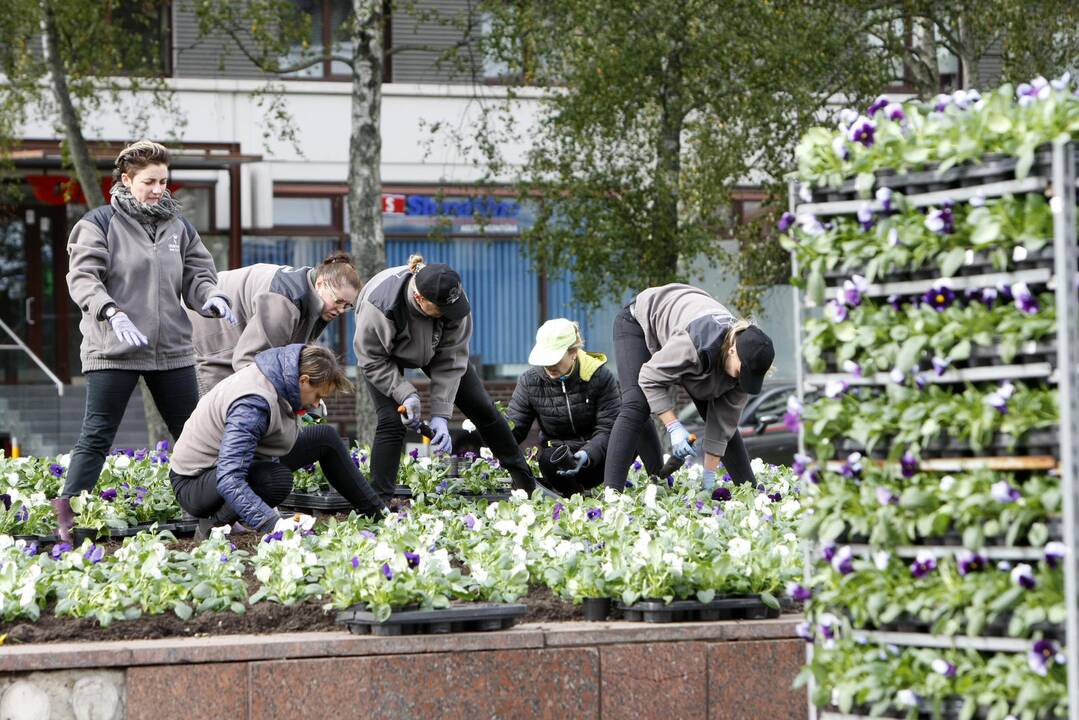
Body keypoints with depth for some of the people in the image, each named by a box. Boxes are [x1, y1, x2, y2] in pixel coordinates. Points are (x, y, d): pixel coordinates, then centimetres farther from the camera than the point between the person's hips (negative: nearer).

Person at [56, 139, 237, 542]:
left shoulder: (178, 227, 13)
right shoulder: (100, 224, -4)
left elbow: (197, 275, 14)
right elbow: (83, 278, -11)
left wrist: (212, 298, -10)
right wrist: (112, 313, -28)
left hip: (172, 349, 5)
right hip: (113, 350, -5)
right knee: (97, 434, -6)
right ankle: (67, 515, -4)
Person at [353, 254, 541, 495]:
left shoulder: (454, 299, -34)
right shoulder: (380, 305, -44)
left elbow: (451, 360, -26)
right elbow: (371, 360, -29)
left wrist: (440, 414, -30)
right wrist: (405, 394, -38)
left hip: (433, 347, 3)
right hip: (387, 355, -3)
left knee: (481, 407, 4)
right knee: (391, 421, -22)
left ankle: (524, 478, 22)